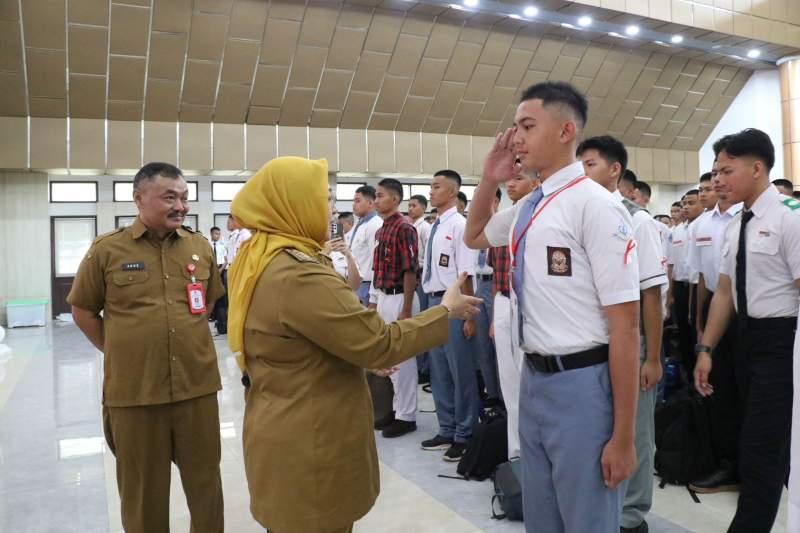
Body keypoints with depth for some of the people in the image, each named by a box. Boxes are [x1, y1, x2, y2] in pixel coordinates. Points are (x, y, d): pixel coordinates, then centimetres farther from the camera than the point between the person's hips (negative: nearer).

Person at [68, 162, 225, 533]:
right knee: (143, 490, 14)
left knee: (205, 482, 15)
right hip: (133, 390, -2)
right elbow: (83, 310, 6)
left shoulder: (201, 247, 4)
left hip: (197, 386, 3)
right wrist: (118, 352, 3)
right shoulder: (107, 249, -4)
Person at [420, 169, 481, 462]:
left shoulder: (459, 225, -12)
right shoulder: (435, 227, 11)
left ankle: (464, 435, 17)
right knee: (439, 371, 16)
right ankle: (447, 430, 30)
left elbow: (466, 275, -16)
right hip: (433, 301, 9)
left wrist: (468, 316, -18)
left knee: (461, 371, 3)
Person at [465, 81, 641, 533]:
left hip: (583, 384, -7)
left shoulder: (595, 205, -16)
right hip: (534, 379, 7)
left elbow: (624, 326, -18)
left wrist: (623, 436, -16)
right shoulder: (527, 207, 6)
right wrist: (490, 179, 9)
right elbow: (474, 237, 27)